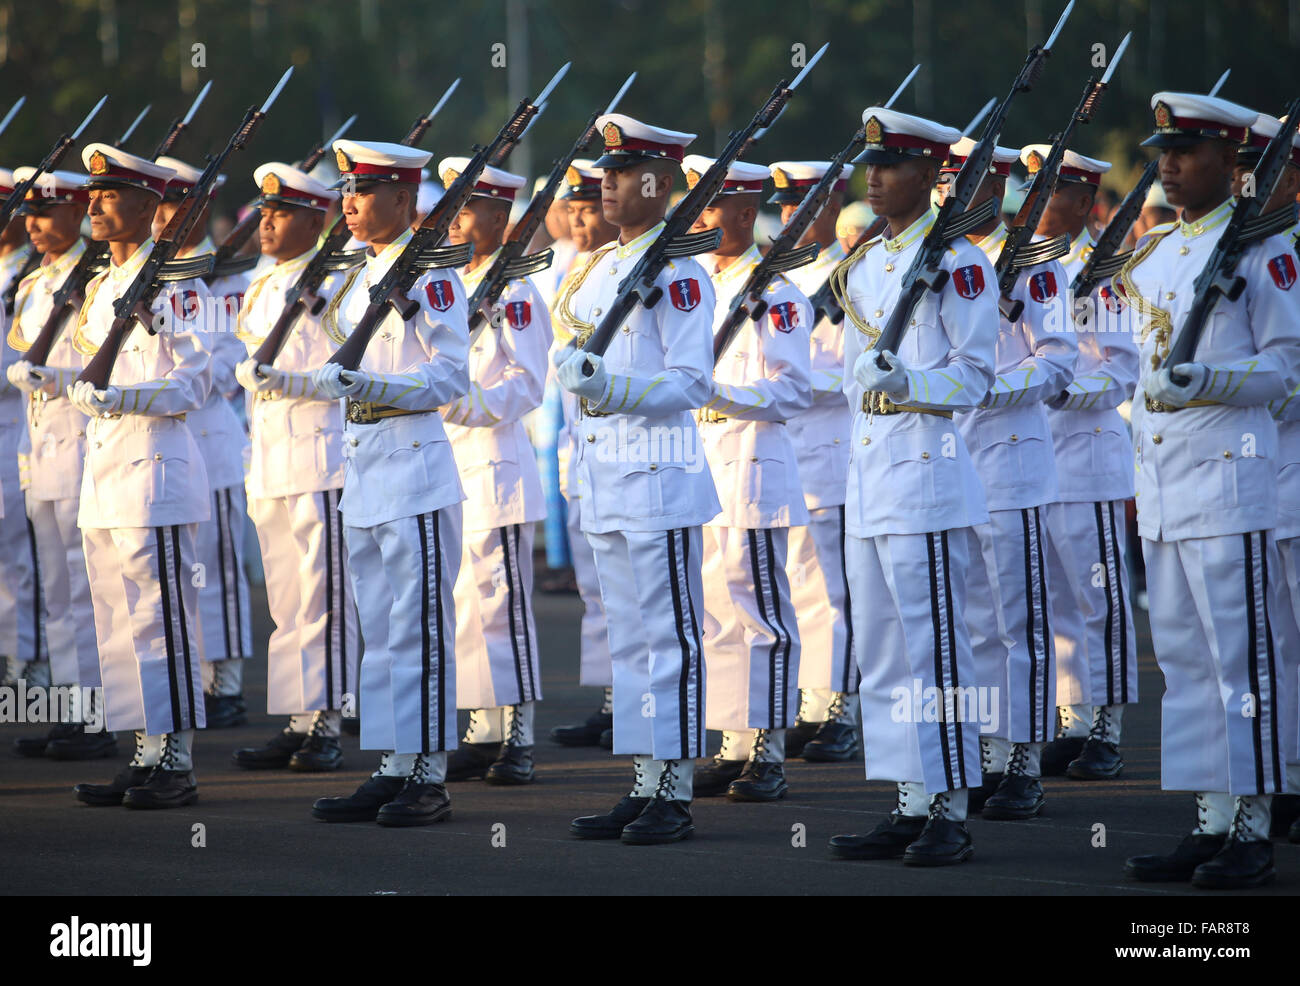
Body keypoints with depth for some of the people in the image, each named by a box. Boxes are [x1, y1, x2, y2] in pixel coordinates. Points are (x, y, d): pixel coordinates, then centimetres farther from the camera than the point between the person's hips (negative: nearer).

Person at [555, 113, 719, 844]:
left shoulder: (678, 272, -11)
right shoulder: (601, 268, 15)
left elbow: (692, 384, -15)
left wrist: (611, 388, -26)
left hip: (658, 475, -9)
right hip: (606, 476, 9)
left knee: (669, 636, -4)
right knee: (630, 639, 11)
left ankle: (676, 796, -1)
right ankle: (646, 786, 16)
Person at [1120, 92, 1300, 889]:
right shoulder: (1152, 257, 17)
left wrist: (1203, 380, -23)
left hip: (1229, 480, -8)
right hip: (1163, 489, 8)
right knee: (1185, 659, 9)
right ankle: (1211, 824, 14)